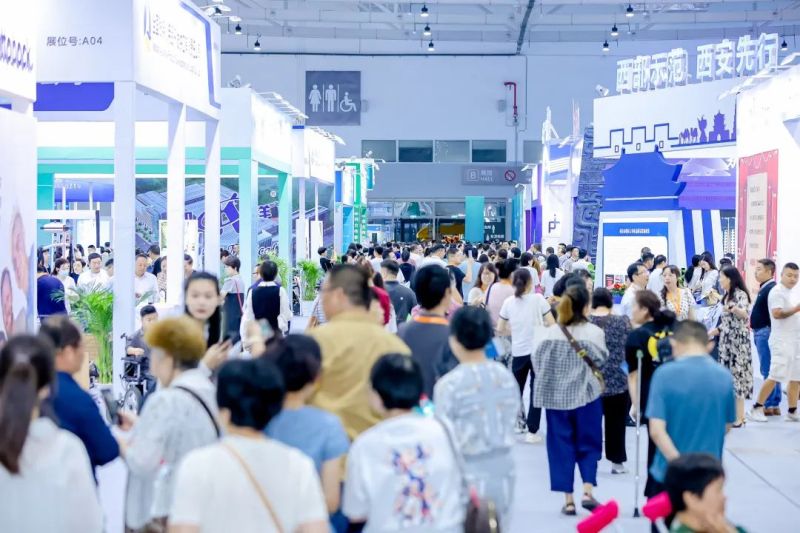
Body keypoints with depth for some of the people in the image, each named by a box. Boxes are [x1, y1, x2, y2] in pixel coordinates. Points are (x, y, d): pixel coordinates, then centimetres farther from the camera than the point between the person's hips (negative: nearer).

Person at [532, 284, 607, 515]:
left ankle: (568, 500, 9)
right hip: (586, 395, -2)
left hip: (555, 397, 2)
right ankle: (588, 491, -2)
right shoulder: (594, 332, -10)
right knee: (588, 444, 12)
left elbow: (537, 364, 0)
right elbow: (600, 361, -10)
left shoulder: (549, 334, -4)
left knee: (561, 446, 8)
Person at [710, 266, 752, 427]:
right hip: (726, 341, 9)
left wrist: (734, 309, -51)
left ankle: (739, 417, -5)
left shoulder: (740, 294, -12)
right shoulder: (727, 296, 14)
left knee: (737, 374, -8)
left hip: (738, 341, -9)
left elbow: (745, 314, -31)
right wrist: (710, 333, 20)